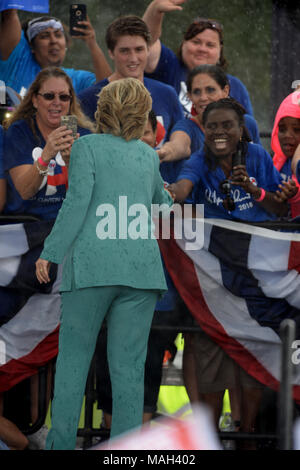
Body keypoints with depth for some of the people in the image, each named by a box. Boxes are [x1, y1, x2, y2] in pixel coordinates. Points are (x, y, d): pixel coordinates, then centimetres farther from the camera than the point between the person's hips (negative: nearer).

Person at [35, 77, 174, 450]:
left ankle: (61, 442, 2)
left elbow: (78, 200, -9)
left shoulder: (87, 147, 3)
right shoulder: (148, 155, 15)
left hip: (92, 265, -2)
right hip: (141, 266, 3)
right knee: (128, 364, 1)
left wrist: (50, 252, -6)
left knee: (74, 354, 7)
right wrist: (168, 199, 55)